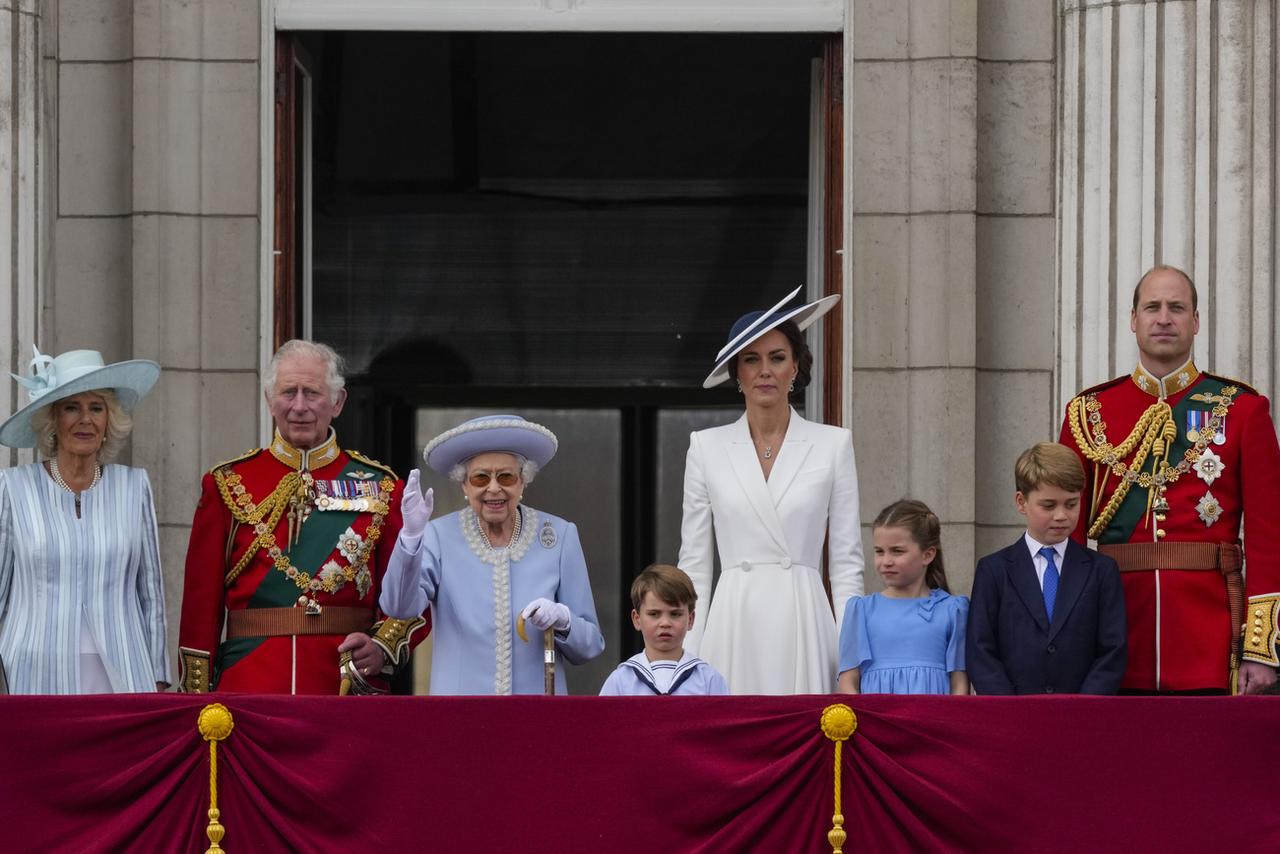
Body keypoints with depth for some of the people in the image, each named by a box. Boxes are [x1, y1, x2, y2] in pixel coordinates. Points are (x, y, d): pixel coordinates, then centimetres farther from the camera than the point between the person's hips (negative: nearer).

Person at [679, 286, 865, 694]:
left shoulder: (833, 445, 6)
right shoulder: (707, 447, 9)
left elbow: (847, 562, 6)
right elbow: (694, 561, 9)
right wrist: (687, 657, 2)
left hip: (803, 624, -1)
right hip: (733, 626, 1)